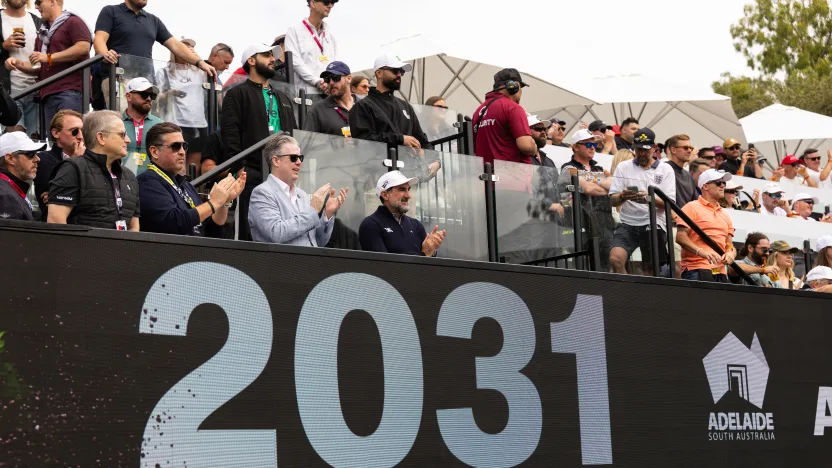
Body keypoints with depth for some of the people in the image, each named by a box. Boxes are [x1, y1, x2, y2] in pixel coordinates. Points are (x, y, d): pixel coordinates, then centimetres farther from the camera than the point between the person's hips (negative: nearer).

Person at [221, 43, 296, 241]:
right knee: (251, 233, -10)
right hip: (253, 175, -6)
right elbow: (230, 135, -5)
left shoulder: (283, 99, 27)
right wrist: (239, 170, -15)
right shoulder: (237, 94, 5)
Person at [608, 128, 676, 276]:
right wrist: (623, 197, -18)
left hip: (654, 224, 0)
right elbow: (613, 201, 6)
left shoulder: (665, 170, 8)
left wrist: (649, 198, -21)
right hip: (628, 223, 0)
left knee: (651, 269, 2)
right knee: (615, 259, -21)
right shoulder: (623, 168, 12)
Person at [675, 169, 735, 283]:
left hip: (720, 272, 7)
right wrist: (701, 252, -21)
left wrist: (730, 253, -1)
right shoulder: (692, 208, 3)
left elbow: (729, 244, 24)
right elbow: (680, 237, -8)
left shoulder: (725, 216, 24)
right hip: (696, 270, -7)